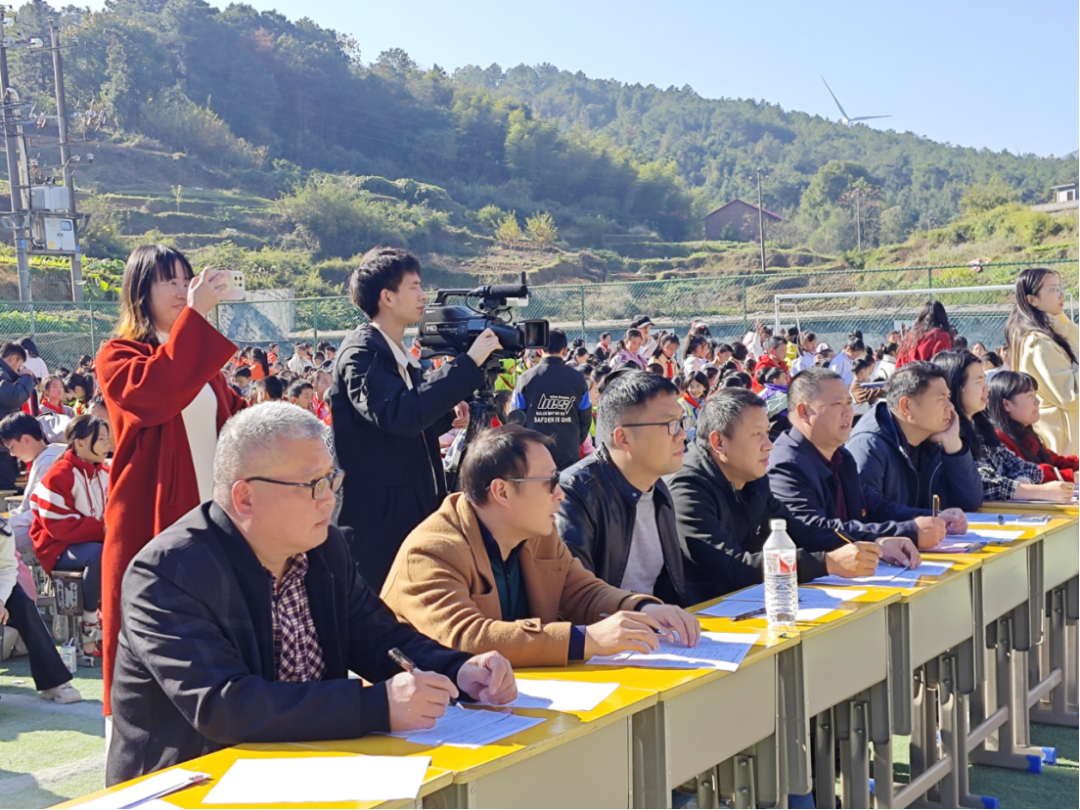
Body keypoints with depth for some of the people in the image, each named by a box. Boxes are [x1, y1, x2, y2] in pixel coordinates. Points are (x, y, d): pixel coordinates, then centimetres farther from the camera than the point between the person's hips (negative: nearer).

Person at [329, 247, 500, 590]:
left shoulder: (400, 356, 14)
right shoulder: (359, 352, -14)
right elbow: (400, 413, -32)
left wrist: (447, 418, 5)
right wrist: (468, 362, -27)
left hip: (413, 512, 9)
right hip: (377, 521, -9)